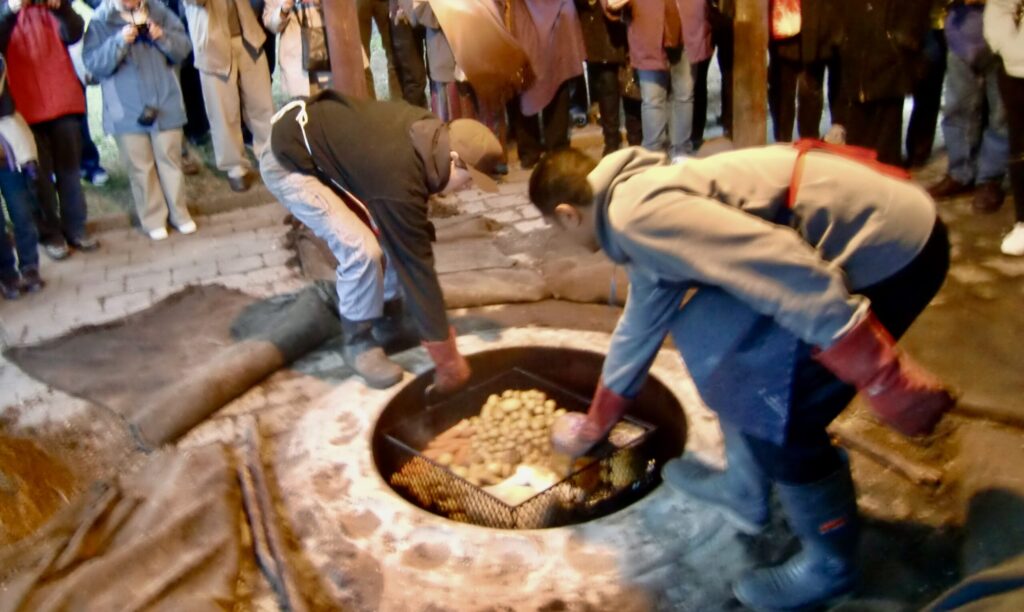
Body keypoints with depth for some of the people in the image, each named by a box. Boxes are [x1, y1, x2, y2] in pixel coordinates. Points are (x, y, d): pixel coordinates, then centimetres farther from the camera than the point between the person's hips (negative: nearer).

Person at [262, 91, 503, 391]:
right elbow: (416, 263, -31)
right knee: (362, 249, -22)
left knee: (396, 234, 5)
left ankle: (387, 318, 22)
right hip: (289, 162, -9)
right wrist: (447, 356, -24)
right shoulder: (399, 179, -35)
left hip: (325, 141, 9)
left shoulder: (429, 130, -12)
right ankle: (359, 343, 0)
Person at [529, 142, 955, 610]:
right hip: (855, 227, 10)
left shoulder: (639, 212, -18)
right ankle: (744, 491, 32)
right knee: (715, 332, 16)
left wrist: (881, 376, -26)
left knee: (777, 417, -6)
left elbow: (778, 264, -29)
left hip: (891, 245, -10)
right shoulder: (646, 218, 15)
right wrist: (595, 424, 42)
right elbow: (638, 329, 29)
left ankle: (829, 564, 20)